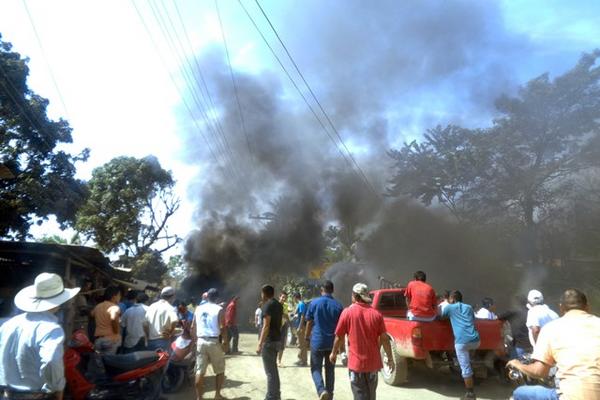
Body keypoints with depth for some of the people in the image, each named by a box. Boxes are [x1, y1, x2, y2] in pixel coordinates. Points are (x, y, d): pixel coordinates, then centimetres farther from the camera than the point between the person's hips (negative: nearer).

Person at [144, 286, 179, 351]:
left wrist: (149, 335, 18)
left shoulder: (151, 306, 10)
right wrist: (170, 334, -12)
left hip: (150, 341, 6)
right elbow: (175, 321, -27)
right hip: (163, 340, -6)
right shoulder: (170, 308, -9)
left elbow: (145, 325, 10)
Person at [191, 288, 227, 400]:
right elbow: (222, 328, -12)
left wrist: (196, 340, 18)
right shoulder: (219, 309, -6)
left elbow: (193, 327, 8)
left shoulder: (198, 308, 7)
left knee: (200, 371, 8)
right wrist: (225, 342, -2)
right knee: (220, 370, 13)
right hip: (214, 342, -4)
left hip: (201, 341, 4)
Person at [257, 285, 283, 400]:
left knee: (270, 371, -1)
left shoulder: (267, 305, -16)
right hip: (277, 339, 9)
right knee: (273, 368, 20)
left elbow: (266, 326, -21)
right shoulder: (279, 305, 10)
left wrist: (260, 344, -20)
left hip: (269, 341, -9)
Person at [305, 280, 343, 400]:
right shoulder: (338, 305, -2)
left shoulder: (314, 303, -6)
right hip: (332, 343, 2)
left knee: (316, 369, 8)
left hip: (317, 341, -2)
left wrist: (307, 337, 13)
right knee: (330, 370, 16)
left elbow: (309, 323, 0)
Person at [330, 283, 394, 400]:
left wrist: (334, 353, 12)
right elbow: (384, 338, -2)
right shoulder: (376, 314, -4)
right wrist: (390, 358, 10)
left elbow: (339, 337, -4)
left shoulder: (347, 312, -9)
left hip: (356, 362, -3)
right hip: (373, 362, 3)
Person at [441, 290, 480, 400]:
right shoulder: (469, 307, 23)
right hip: (476, 340, 5)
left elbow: (441, 318, 29)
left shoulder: (449, 307, 13)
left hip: (462, 341, -5)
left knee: (466, 368, 3)